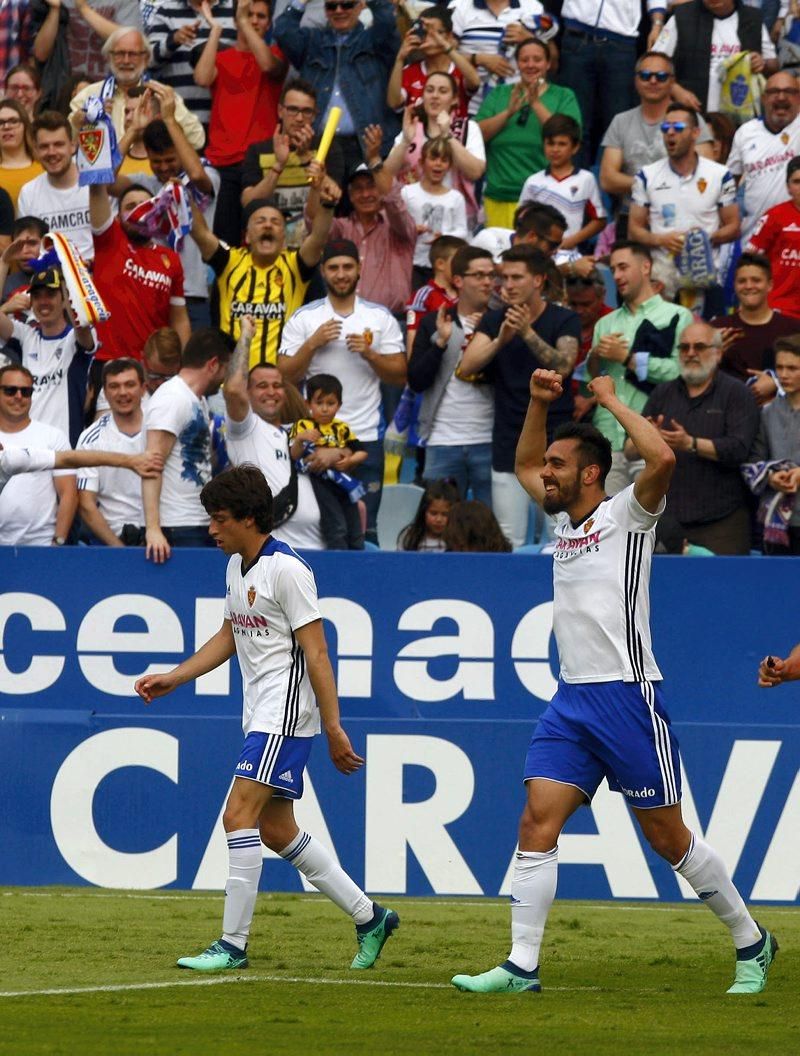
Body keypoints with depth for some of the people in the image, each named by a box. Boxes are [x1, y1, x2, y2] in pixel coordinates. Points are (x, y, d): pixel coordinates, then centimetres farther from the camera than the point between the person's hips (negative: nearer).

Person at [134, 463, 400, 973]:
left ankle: (233, 944, -13)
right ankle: (369, 916, 21)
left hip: (287, 712, -10)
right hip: (261, 715, 10)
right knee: (275, 830, 11)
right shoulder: (237, 566, 13)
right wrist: (174, 677, 18)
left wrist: (333, 730, -17)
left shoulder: (287, 569, -15)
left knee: (240, 816, -15)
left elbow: (316, 653, -16)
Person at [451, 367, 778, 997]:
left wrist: (611, 401, -12)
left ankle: (751, 945, 15)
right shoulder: (565, 518, 17)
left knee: (668, 837, 0)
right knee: (537, 824, -7)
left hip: (628, 696, -7)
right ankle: (522, 966, -10)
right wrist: (540, 404, 19)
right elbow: (524, 466, 35)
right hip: (570, 701, 7)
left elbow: (663, 459, -24)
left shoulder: (626, 514, -4)